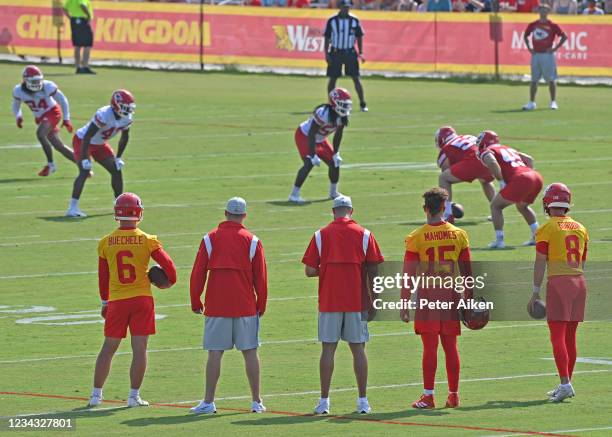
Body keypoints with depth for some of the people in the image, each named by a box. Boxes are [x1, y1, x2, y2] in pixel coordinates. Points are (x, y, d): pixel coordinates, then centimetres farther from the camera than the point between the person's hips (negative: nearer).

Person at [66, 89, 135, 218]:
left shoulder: (127, 118, -11)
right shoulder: (104, 115, -35)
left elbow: (124, 138, 8)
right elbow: (87, 136, -33)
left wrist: (118, 158, 8)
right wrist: (84, 158, -32)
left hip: (100, 144, 8)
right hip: (82, 141, -8)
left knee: (116, 170, 6)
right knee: (85, 171, -23)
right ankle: (73, 208, -25)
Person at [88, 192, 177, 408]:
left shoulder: (106, 243, -1)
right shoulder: (147, 240, -6)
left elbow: (103, 277, 8)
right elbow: (168, 264, -6)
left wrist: (105, 302, 20)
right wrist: (170, 281, 16)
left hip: (116, 301, 2)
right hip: (142, 299, -2)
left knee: (109, 347, 11)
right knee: (139, 348, 4)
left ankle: (96, 394, 14)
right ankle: (134, 396, 4)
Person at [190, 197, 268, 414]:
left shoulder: (210, 239, 2)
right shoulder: (252, 241, 2)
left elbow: (198, 273, 1)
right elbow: (261, 276, 3)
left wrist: (195, 301, 10)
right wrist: (261, 305, 13)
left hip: (216, 306, 0)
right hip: (245, 305, 0)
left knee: (215, 353, 0)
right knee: (250, 352, 6)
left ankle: (209, 402, -1)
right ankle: (257, 401, 8)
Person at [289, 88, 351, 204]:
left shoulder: (343, 117, -11)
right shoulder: (323, 114, -35)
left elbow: (338, 136, 2)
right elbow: (311, 134, -31)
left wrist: (336, 153, 1)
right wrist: (313, 155, -30)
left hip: (320, 139, 8)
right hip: (304, 136, -8)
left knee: (335, 162, 7)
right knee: (309, 163, -24)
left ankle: (333, 193, 27)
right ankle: (294, 195, -21)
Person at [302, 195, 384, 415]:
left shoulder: (321, 235, 1)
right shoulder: (364, 235, 1)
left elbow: (309, 271, -1)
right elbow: (373, 272, -2)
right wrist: (373, 302, 4)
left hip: (329, 302, 0)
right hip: (357, 302, 0)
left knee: (328, 349, 3)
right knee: (358, 349, 5)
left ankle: (324, 401, 2)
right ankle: (363, 401, 5)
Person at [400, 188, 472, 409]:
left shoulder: (416, 237, -6)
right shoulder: (459, 235, 4)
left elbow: (409, 274, -6)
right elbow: (466, 270, 7)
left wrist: (404, 304, -2)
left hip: (428, 294, -3)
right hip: (451, 294, 3)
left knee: (430, 346, -1)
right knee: (451, 346, 9)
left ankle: (428, 395, -1)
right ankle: (453, 395, 13)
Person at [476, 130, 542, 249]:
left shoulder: (486, 152, 10)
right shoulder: (508, 149, 32)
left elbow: (492, 163, -12)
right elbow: (529, 159, 32)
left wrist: (501, 183, -5)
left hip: (521, 180, -7)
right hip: (537, 177, 7)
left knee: (496, 206, 10)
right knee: (522, 206, 33)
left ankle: (499, 240, 4)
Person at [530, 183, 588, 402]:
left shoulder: (547, 229, -5)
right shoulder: (580, 229, 14)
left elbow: (540, 263, -6)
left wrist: (535, 292, -2)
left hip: (558, 281, -6)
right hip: (579, 281, 6)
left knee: (558, 337, -8)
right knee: (570, 337, 12)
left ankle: (565, 383, -18)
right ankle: (565, 385, 17)